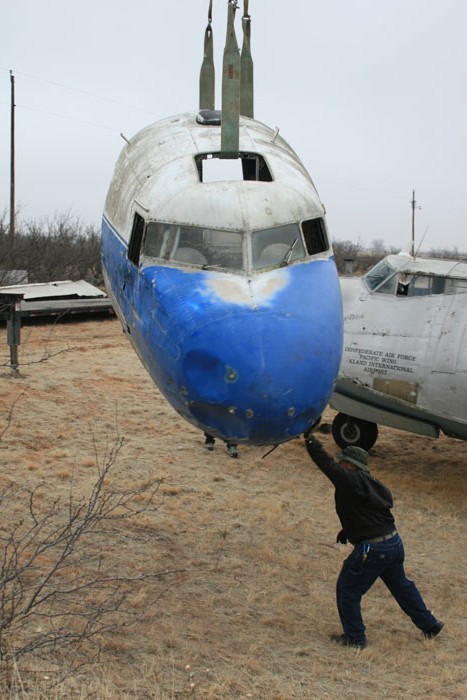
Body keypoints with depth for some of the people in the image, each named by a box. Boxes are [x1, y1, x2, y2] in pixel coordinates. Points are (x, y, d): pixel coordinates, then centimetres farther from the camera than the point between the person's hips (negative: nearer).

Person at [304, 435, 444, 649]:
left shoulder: (351, 481, -16)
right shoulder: (371, 484, 12)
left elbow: (327, 464, -19)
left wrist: (309, 439, -12)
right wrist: (348, 531, 18)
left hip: (372, 549, -9)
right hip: (394, 542, 9)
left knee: (347, 590, 8)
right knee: (401, 585, 27)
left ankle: (355, 637, 17)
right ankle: (429, 625, 38)